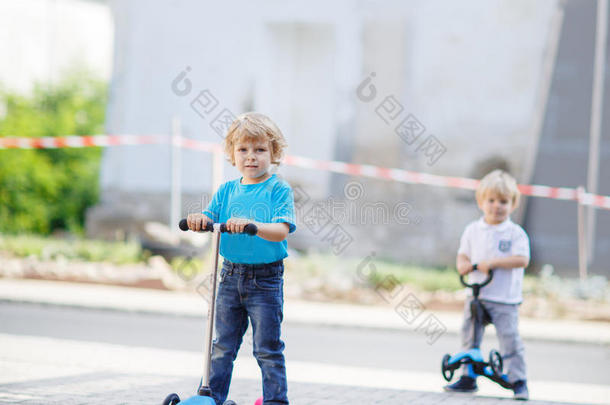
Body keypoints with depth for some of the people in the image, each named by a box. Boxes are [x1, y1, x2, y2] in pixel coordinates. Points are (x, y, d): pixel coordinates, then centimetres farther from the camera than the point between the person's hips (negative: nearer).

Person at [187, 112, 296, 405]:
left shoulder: (279, 191, -6)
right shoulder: (227, 191, 9)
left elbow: (281, 231, -18)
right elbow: (208, 219, 0)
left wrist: (251, 224, -35)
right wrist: (199, 219, -24)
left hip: (265, 279, -4)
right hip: (231, 275, 4)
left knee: (268, 348, -1)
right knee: (223, 345, 11)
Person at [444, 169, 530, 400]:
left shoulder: (516, 233, -3)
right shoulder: (472, 231, 9)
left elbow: (522, 259, -13)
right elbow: (463, 255, 13)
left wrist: (492, 262, -21)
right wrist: (464, 265, -11)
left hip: (505, 299, -4)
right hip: (476, 294, 4)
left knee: (510, 338, -9)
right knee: (469, 336, 8)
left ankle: (518, 381, -1)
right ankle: (468, 377, 21)